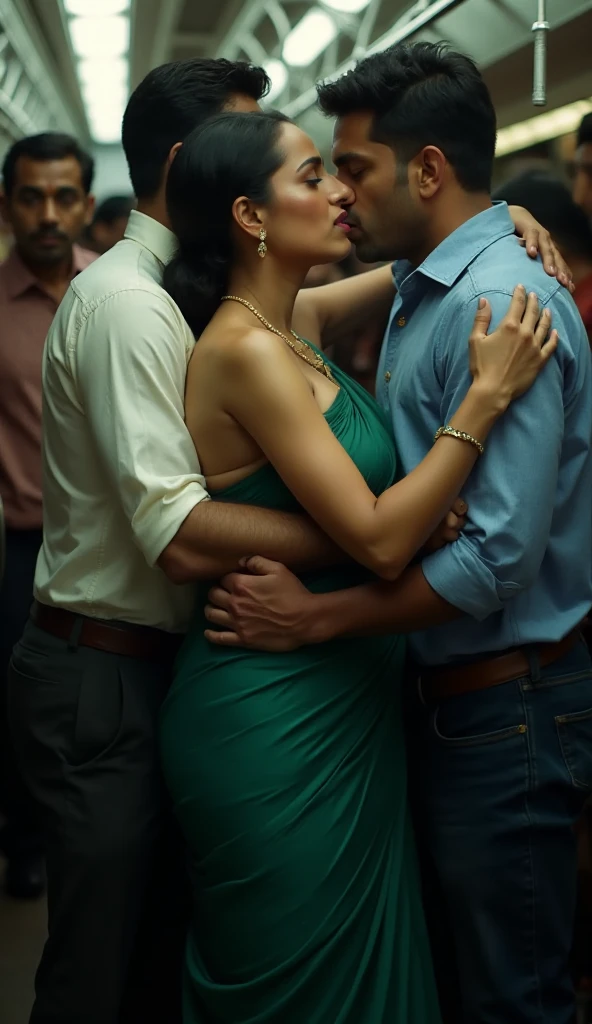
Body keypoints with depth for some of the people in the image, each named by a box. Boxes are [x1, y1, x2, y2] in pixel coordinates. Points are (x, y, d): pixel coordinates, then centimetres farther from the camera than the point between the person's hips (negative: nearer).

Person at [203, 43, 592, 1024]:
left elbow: (501, 554, -26)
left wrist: (315, 616, -21)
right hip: (445, 694, 10)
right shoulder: (420, 293, 11)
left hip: (504, 709, -9)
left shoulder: (499, 304, -21)